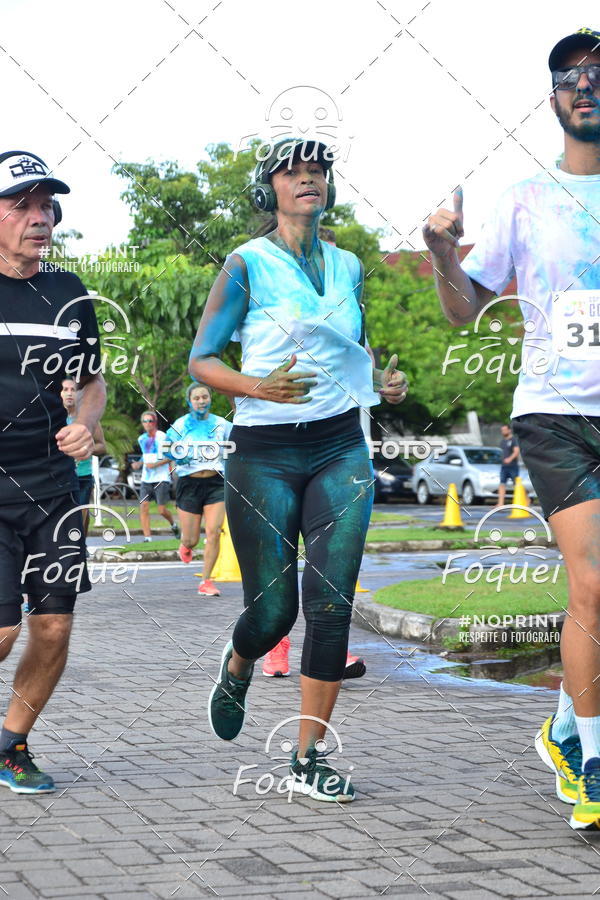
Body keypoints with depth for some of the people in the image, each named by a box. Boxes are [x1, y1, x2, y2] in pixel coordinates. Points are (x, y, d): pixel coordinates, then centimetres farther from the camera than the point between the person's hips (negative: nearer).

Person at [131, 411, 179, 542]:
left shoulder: (162, 437, -6)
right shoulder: (142, 439, 13)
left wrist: (155, 464, -17)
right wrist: (139, 463, 6)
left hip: (161, 478, -5)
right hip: (146, 478, 5)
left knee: (161, 510, -4)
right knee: (143, 507, -10)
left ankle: (174, 525, 27)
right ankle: (147, 538, -8)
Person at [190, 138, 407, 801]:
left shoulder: (348, 266, 11)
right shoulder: (248, 264, -3)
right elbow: (201, 360, -4)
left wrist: (383, 382, 5)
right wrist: (259, 387, -22)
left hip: (340, 449, 4)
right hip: (264, 453, -3)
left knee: (331, 604, -8)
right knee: (273, 610, 0)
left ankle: (308, 760, 0)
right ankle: (236, 668, 38)